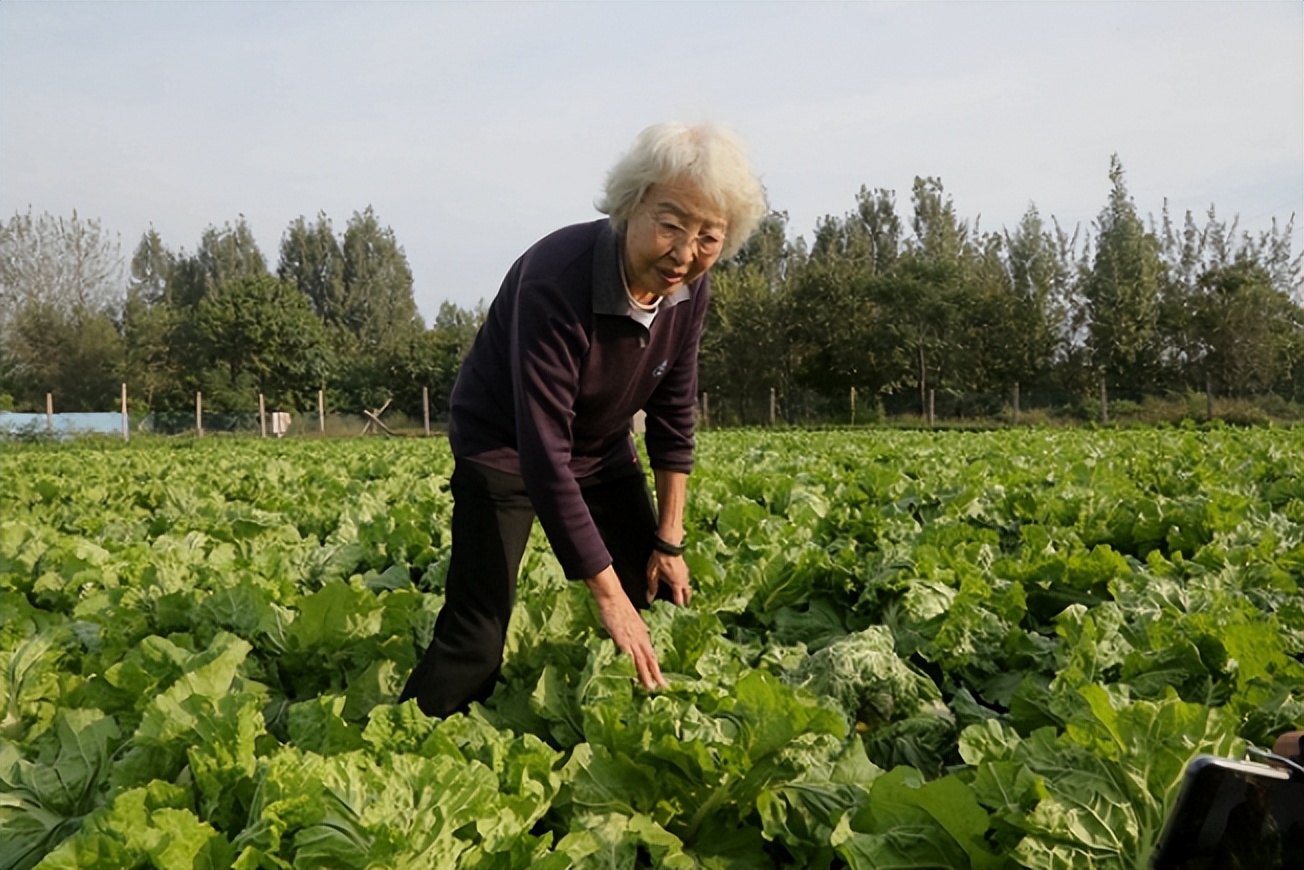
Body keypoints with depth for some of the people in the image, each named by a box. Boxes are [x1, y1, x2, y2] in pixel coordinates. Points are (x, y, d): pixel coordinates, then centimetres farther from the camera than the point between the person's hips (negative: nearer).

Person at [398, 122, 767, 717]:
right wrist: (609, 597, -32)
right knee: (476, 639, -13)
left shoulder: (689, 286, -15)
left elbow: (674, 416, -2)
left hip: (602, 449, 6)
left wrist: (669, 541, -1)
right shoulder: (556, 282, -36)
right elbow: (545, 456, -35)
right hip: (505, 449, -6)